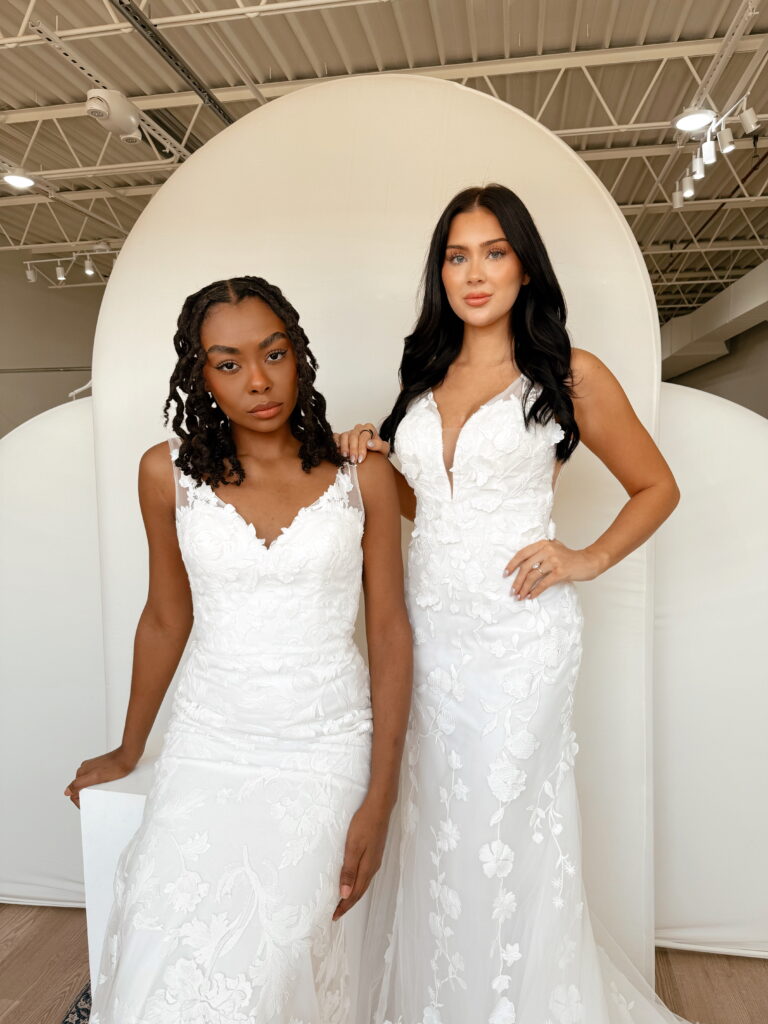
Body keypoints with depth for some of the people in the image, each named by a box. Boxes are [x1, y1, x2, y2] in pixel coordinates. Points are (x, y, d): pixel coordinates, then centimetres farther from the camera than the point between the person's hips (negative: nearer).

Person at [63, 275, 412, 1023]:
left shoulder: (361, 475, -5)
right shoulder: (169, 473, -2)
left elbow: (390, 630, -2)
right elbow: (165, 620, 10)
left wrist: (381, 798, -5)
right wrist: (127, 751, 20)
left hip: (327, 745, -1)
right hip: (209, 739, 2)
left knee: (264, 956, -15)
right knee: (161, 963, -12)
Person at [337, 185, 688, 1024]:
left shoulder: (571, 376, -3)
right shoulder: (425, 375, 12)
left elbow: (656, 488, 5)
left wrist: (586, 560, -8)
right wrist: (373, 464, 2)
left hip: (520, 630, -4)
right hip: (430, 624, 5)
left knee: (507, 825, 7)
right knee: (436, 820, 14)